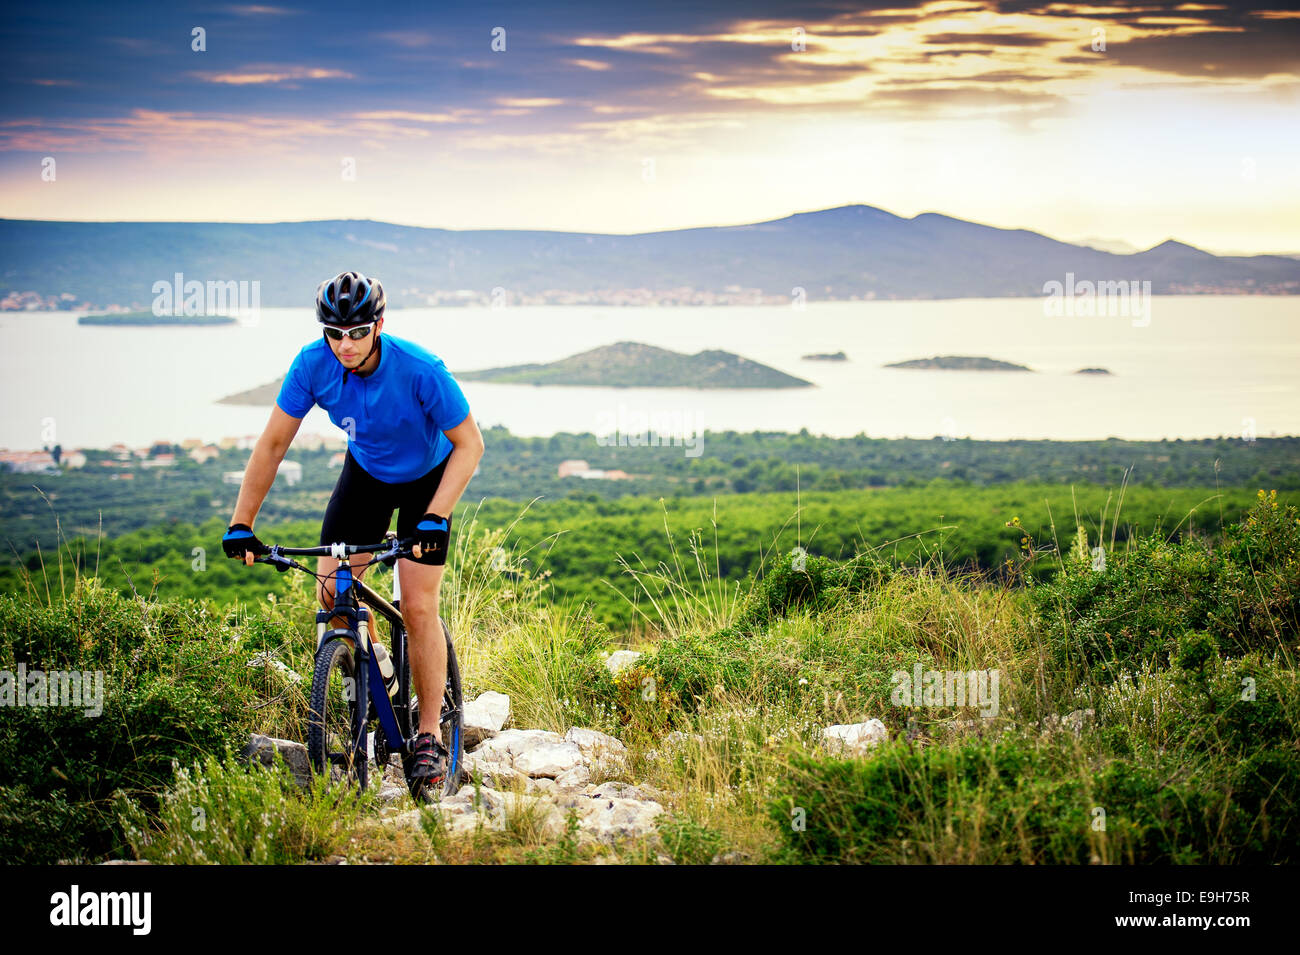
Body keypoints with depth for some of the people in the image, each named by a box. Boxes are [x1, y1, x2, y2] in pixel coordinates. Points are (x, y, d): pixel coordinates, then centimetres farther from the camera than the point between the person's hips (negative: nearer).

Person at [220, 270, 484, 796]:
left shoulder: (420, 370, -35)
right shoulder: (313, 364, -25)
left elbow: (469, 444, -25)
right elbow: (273, 442, -15)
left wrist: (435, 518, -35)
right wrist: (241, 523, -19)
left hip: (426, 477, -4)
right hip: (365, 472, 4)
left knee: (418, 608, -11)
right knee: (330, 589, -9)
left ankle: (430, 736, 1)